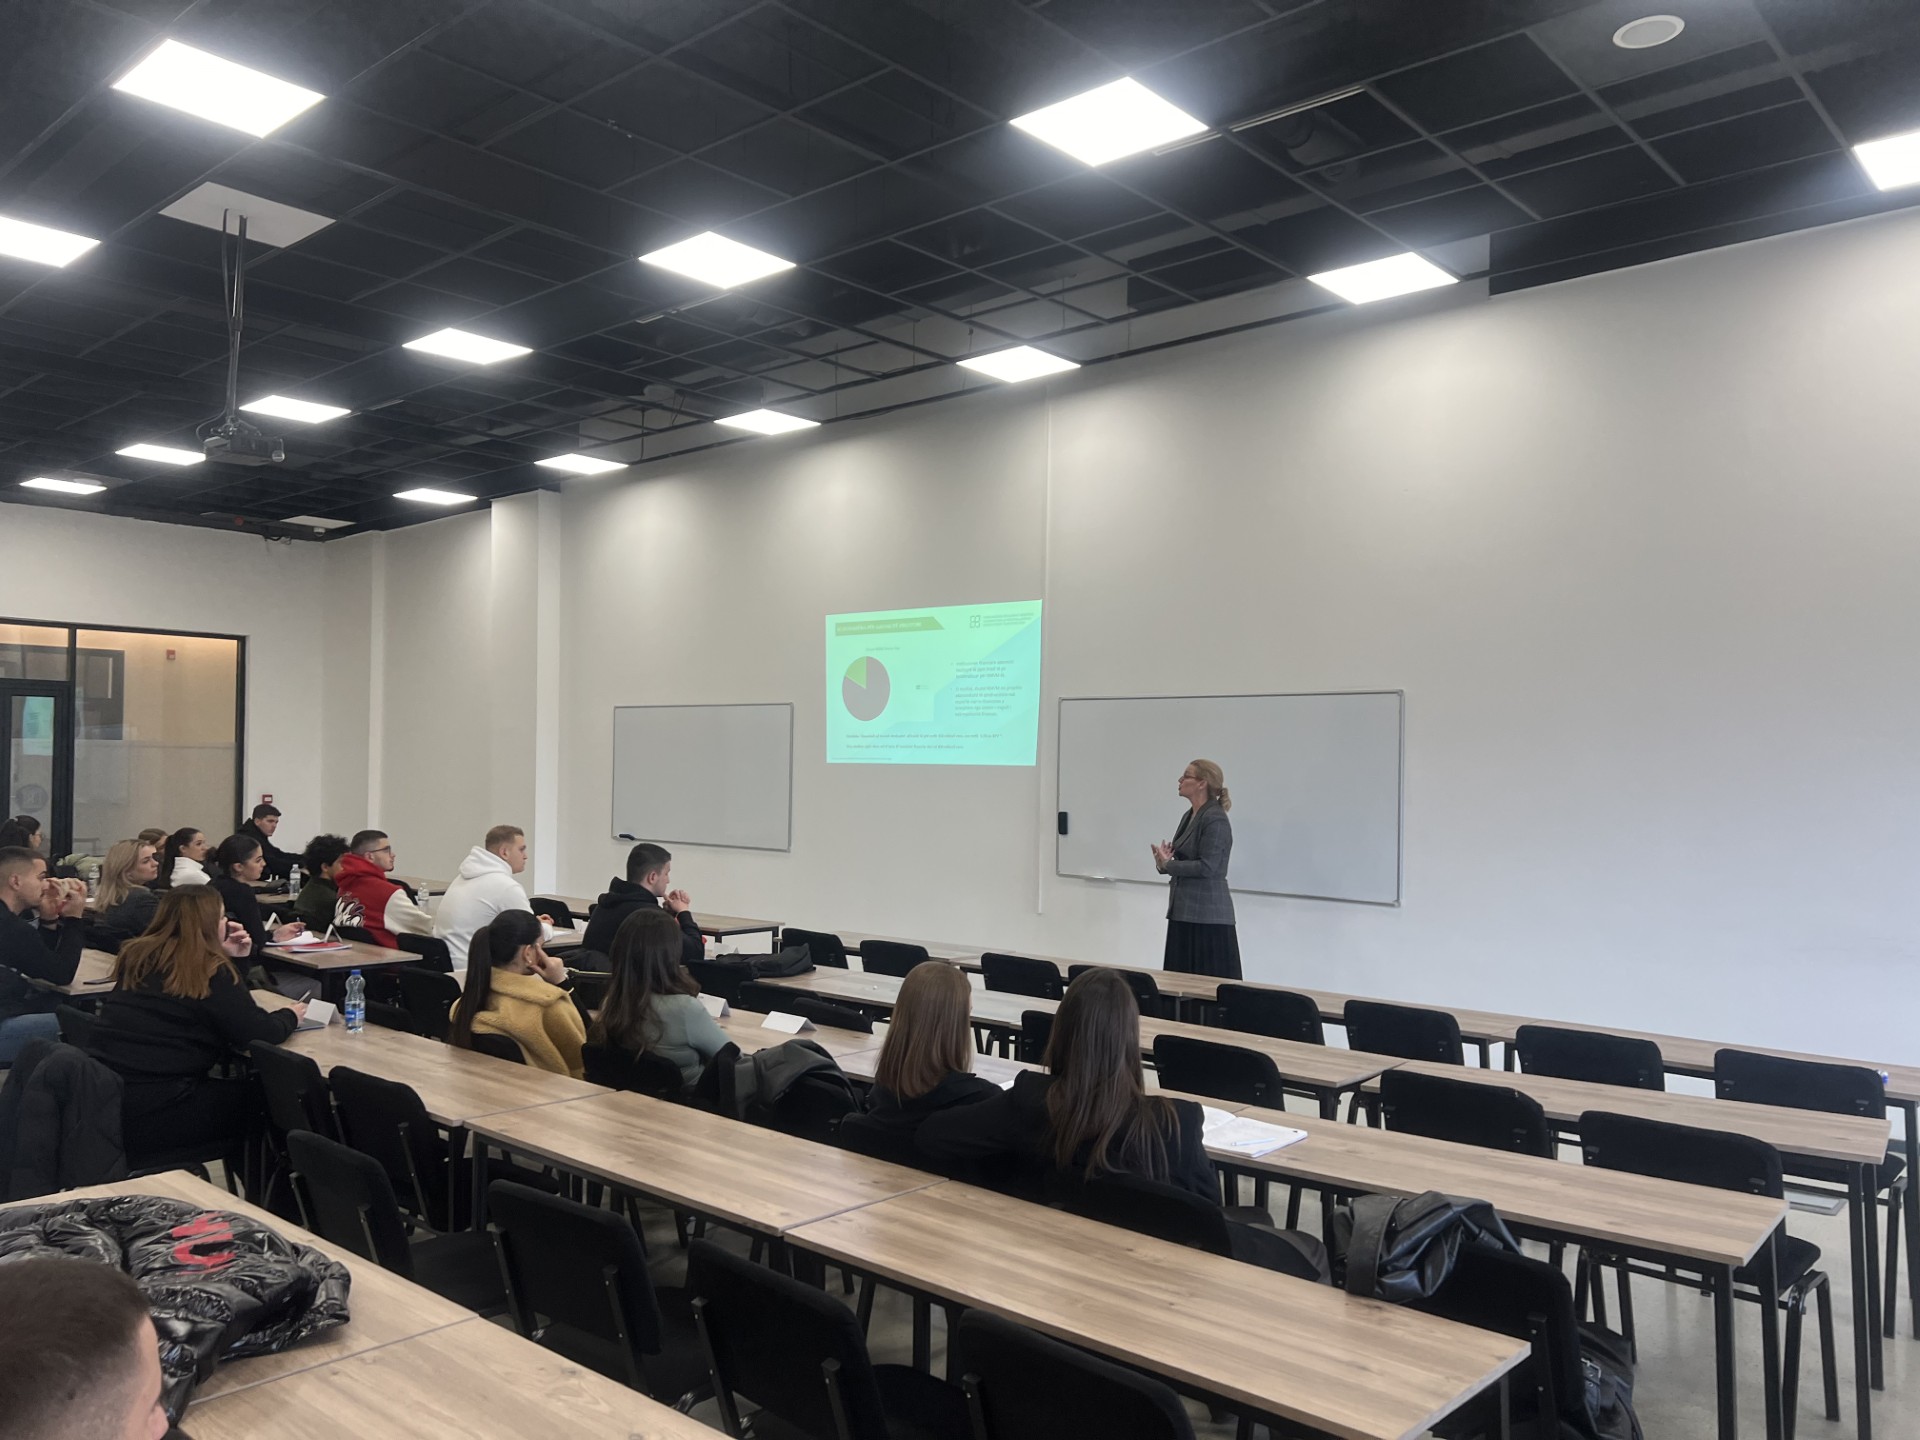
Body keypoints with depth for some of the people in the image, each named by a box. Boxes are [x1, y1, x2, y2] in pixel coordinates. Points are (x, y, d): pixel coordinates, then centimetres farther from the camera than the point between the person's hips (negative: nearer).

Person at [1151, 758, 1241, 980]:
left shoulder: (1215, 819, -15)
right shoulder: (1189, 816, 15)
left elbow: (1207, 867, -21)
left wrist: (1167, 865, -12)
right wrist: (1164, 860, -2)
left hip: (1208, 916, -9)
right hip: (1184, 913, 9)